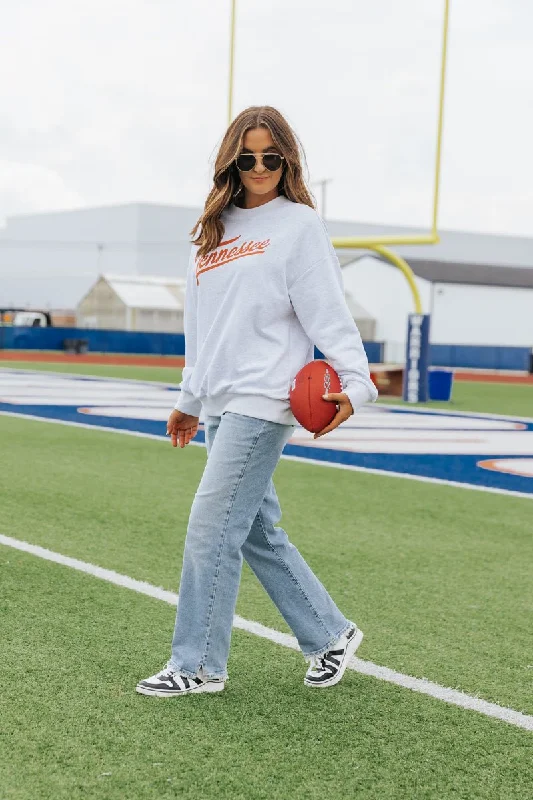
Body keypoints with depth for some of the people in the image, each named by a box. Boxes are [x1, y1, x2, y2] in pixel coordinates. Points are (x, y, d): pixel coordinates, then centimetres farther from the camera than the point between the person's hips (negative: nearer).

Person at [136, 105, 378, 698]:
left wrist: (354, 382, -21)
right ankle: (330, 634, 23)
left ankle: (198, 665, 1)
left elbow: (328, 312, -9)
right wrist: (191, 399, 26)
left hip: (263, 401, -7)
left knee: (211, 527, -9)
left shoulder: (299, 224, -1)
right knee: (258, 532, 10)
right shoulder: (212, 231, 19)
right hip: (220, 405, 7)